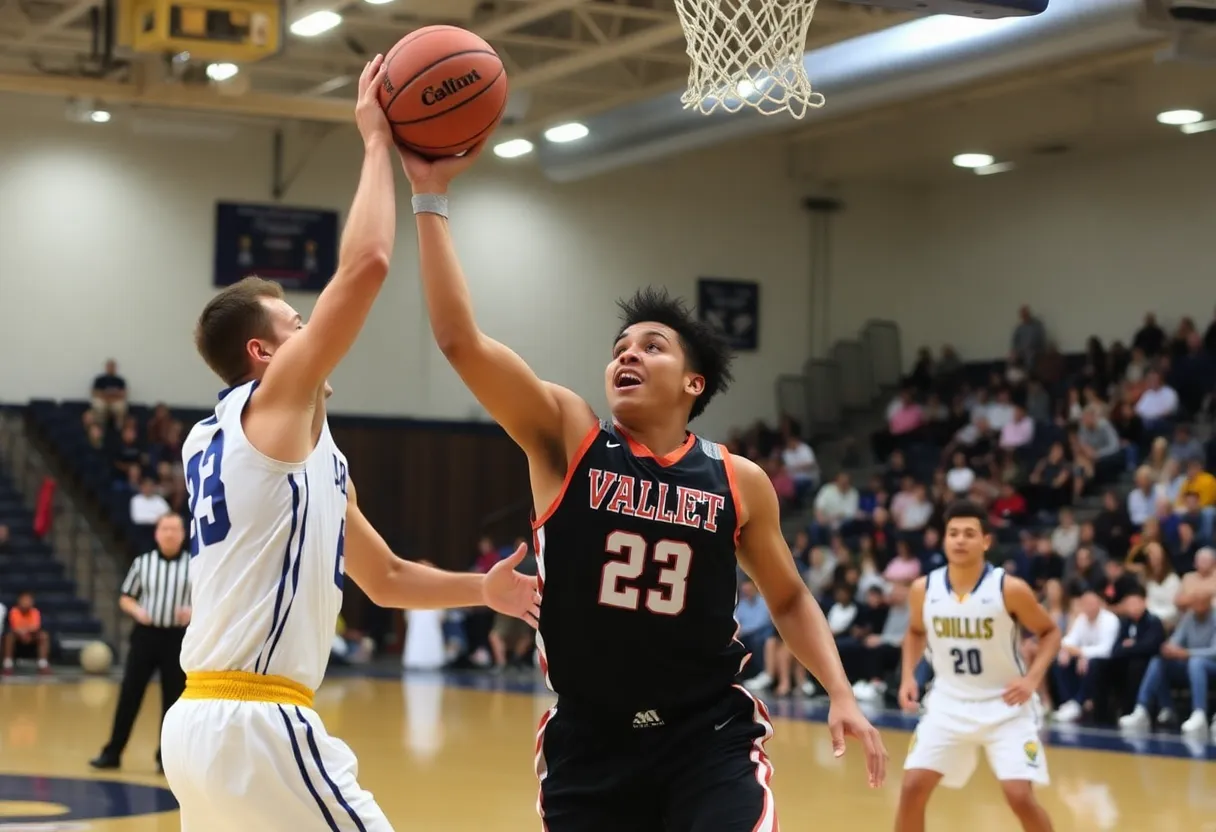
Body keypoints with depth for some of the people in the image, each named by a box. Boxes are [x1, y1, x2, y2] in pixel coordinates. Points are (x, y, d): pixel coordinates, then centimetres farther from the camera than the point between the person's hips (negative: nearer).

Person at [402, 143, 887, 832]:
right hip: (587, 743, 1)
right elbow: (460, 338, -15)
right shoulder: (565, 437, -5)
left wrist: (842, 694, 1)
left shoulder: (740, 482, -1)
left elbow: (789, 598, 14)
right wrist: (431, 196, -19)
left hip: (711, 739, 0)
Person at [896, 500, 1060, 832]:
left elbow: (1050, 632, -3)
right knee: (912, 788, -5)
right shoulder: (924, 589, -7)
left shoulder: (1010, 589, -17)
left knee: (1020, 797, -13)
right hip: (949, 704, 3)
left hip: (1005, 706, -3)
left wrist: (1033, 678, -17)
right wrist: (908, 677, -1)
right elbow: (915, 632, 15)